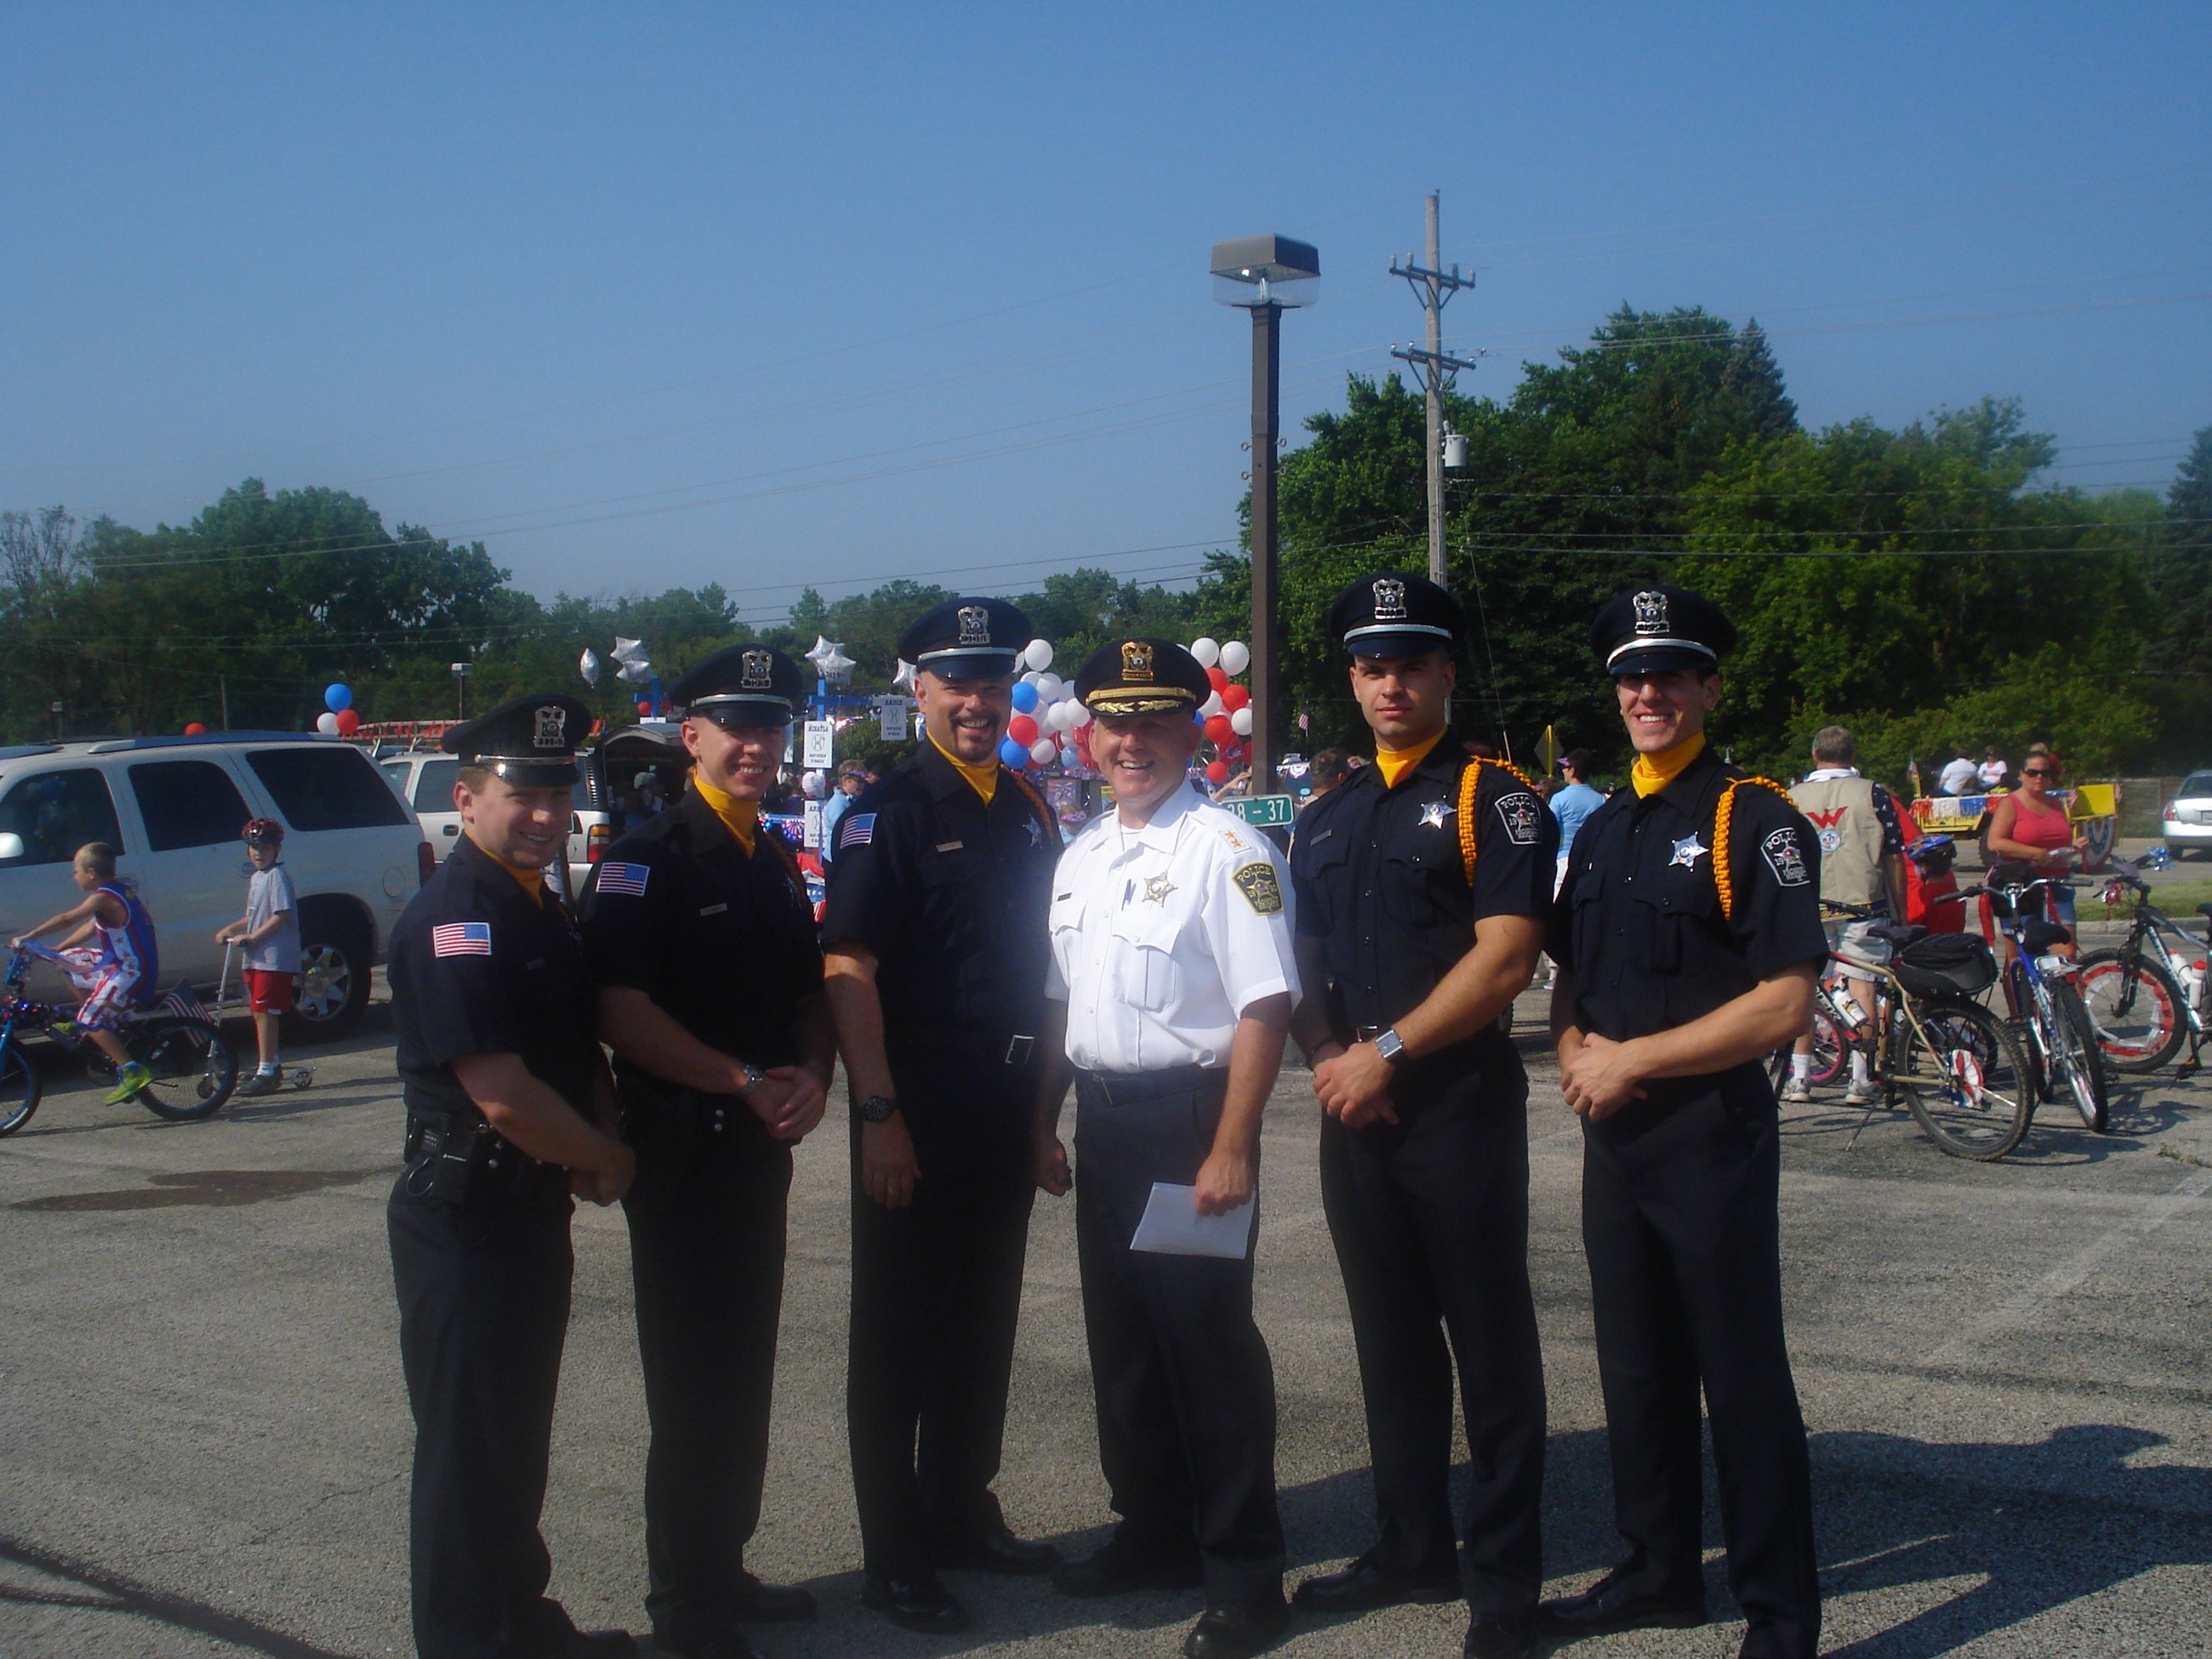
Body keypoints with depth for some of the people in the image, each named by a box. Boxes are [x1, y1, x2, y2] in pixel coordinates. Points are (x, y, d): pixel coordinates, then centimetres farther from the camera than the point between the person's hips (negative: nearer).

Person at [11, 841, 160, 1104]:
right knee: (68, 961, 18)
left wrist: (27, 938, -24)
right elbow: (90, 927, 15)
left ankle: (132, 1072, -17)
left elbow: (67, 920, -26)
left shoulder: (104, 898, -18)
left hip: (132, 972, -10)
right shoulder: (121, 890, 10)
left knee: (89, 1021, -15)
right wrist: (56, 949, 10)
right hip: (122, 962, 10)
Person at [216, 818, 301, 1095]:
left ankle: (267, 1072, -6)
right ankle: (272, 1063, 26)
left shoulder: (278, 876, -11)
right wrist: (231, 929, 12)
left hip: (274, 958, -9)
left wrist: (250, 937, -20)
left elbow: (282, 916, -19)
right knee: (258, 1011, 14)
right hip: (256, 957, 9)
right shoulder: (256, 878, 17)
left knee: (264, 1011, -9)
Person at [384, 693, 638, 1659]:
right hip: (466, 1219, -9)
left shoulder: (540, 907, 11)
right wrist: (608, 1162, -10)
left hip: (534, 1208, 9)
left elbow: (581, 1045, 20)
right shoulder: (454, 921, -20)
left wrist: (596, 1151, 1)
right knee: (469, 1445, 3)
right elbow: (503, 1098, -25)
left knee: (518, 1434, 20)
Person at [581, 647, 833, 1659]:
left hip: (761, 1146, 8)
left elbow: (808, 988, 18)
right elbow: (619, 1012, -19)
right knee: (692, 1383, 1)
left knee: (744, 1373, 15)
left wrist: (811, 1075, -1)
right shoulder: (645, 861, -12)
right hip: (682, 1148, -7)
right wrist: (744, 1081, -17)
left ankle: (724, 1573, 29)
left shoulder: (776, 863, 12)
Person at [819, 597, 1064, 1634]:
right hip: (920, 1102, -6)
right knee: (900, 1331, 2)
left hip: (1006, 1100, 7)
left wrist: (1044, 1096, 13)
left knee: (984, 1319, 16)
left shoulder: (1028, 811, 10)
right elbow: (847, 971, -15)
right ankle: (894, 1556, 11)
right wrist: (878, 1113, -21)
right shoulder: (887, 813, -10)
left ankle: (963, 1512, 30)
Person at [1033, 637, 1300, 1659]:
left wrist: (1230, 1150, -21)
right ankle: (1154, 1537, 32)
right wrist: (1045, 1124, 14)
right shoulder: (1080, 859, 13)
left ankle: (1245, 1573, 12)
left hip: (1191, 1122, -8)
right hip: (1103, 1124, 8)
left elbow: (1266, 1006, -18)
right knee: (1122, 1341, 16)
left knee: (1210, 1345, -1)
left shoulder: (1224, 848, -12)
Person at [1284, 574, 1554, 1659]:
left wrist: (1385, 1051, -15)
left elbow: (1505, 958, -15)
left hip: (1460, 1101, -6)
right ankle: (1411, 1548, 27)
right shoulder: (1326, 820, 15)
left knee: (1488, 1341, 1)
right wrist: (1326, 1060, -2)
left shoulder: (1492, 799, -5)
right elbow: (1301, 966, 17)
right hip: (1353, 1109, 6)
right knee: (1389, 1337, 14)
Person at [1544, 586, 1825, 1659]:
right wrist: (1575, 1052, -1)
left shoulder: (1755, 820, -11)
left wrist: (1632, 1058, -16)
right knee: (1637, 1371, 16)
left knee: (1742, 1383, 1)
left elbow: (1784, 1005, -18)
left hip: (1713, 1138, -7)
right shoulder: (1601, 831, 13)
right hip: (1613, 1137, 7)